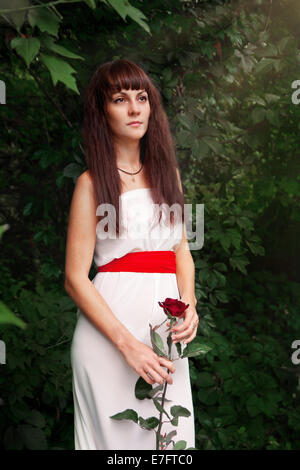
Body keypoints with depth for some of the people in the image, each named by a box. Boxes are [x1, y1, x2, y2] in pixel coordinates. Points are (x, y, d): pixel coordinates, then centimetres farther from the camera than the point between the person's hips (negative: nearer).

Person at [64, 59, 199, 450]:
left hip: (166, 328, 5)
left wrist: (189, 305, -4)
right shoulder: (92, 183, -6)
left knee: (171, 433, 9)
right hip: (109, 323, -5)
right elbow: (75, 278, -9)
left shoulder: (167, 172, 12)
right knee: (115, 433, 3)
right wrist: (127, 344, -16)